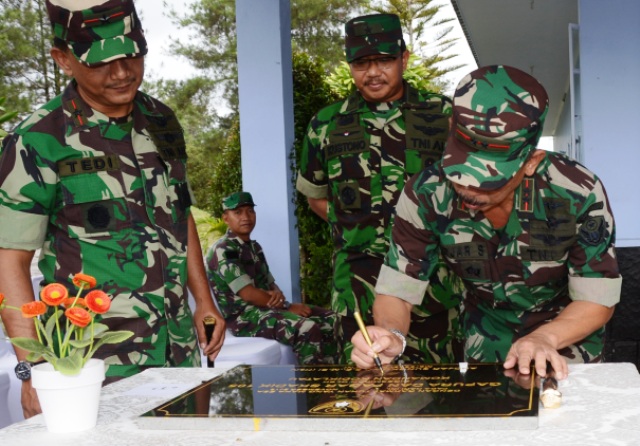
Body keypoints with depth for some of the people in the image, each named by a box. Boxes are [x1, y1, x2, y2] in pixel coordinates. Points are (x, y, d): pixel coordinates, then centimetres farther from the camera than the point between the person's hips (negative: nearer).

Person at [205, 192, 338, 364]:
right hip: (243, 316, -9)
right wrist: (287, 306, -13)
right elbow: (248, 293, -18)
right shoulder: (222, 250, -12)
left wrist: (278, 294, -7)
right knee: (308, 329, -30)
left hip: (265, 308, 9)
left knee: (329, 319, -3)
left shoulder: (254, 247, 17)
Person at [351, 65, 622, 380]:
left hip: (567, 335, 1)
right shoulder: (425, 195, -24)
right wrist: (389, 334, -40)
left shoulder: (580, 194, -28)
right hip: (485, 341, 0)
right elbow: (396, 289, -18)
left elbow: (598, 299, -18)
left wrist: (543, 338, -37)